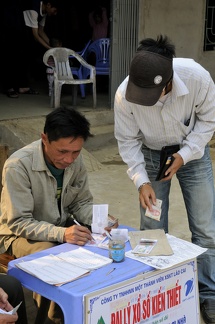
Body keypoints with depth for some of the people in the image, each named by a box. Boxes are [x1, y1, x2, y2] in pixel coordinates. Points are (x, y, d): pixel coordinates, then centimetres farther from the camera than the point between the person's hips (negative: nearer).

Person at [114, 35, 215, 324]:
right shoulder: (125, 94, -30)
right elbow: (128, 141, -14)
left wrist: (185, 154, -22)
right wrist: (142, 181, -22)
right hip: (151, 155, 1)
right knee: (153, 230, 4)